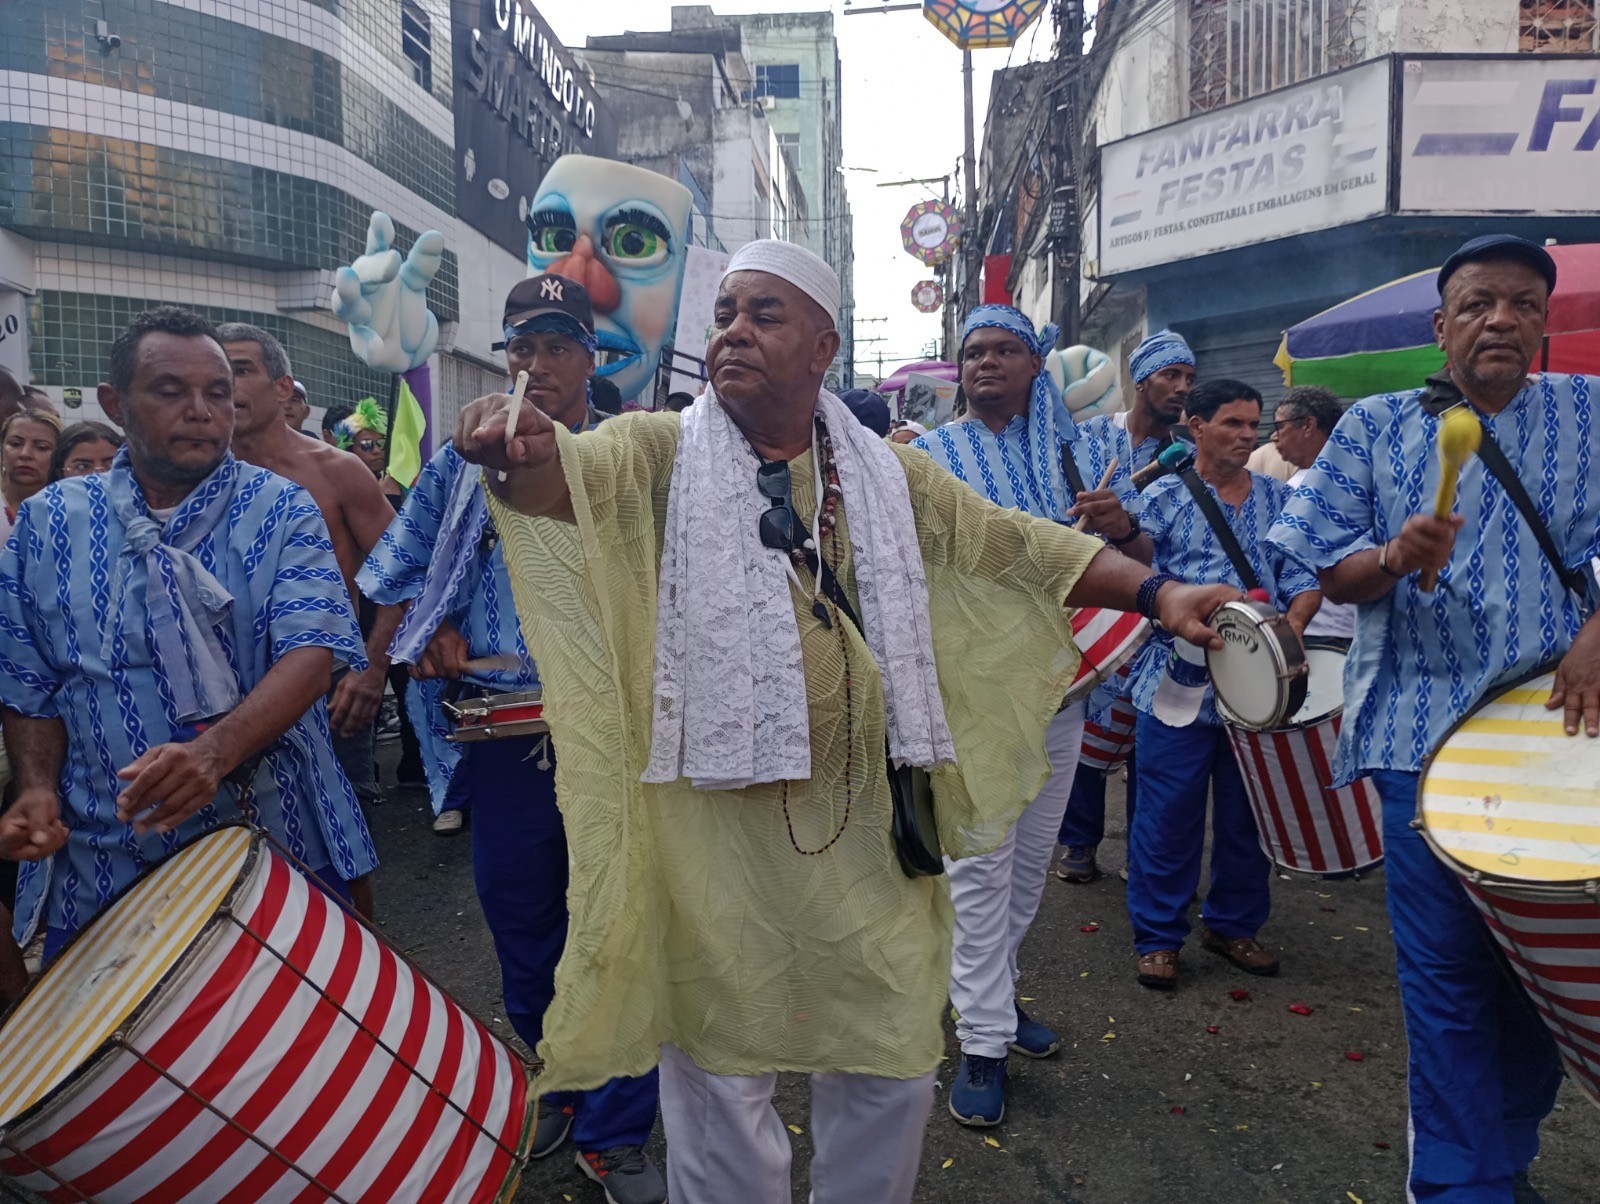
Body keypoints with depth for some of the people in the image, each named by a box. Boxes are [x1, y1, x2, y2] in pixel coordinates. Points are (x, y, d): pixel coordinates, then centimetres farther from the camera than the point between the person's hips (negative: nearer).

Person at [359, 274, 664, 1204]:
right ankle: (546, 1087, 40)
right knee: (521, 924, 16)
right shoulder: (464, 463, 10)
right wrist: (436, 630, -1)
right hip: (501, 733, 3)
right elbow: (403, 568, 16)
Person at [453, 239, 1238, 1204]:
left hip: (864, 827, 3)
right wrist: (525, 454, -46)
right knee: (722, 1071, 12)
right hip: (714, 831, -3)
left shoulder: (888, 475, 6)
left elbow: (1020, 544, 8)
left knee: (891, 1067, 18)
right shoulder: (662, 454, -3)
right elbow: (578, 472, -23)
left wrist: (1155, 592, -1)